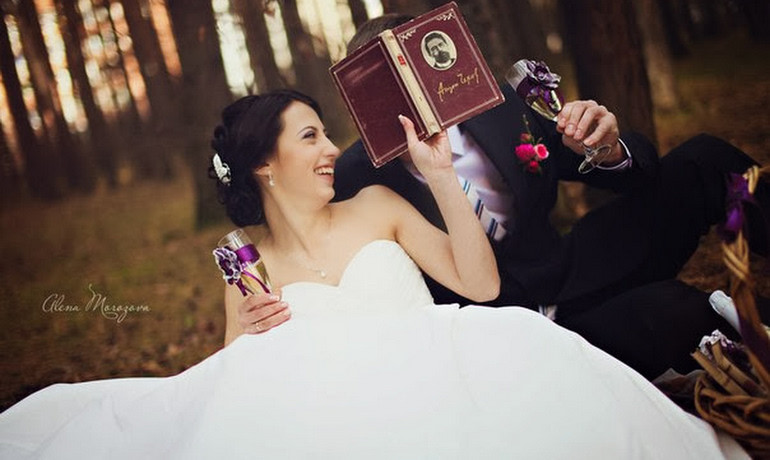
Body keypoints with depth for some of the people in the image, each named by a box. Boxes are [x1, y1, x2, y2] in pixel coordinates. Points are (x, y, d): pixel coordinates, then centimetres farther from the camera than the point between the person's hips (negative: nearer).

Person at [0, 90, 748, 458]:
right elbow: (239, 377, 14)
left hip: (428, 383, 1)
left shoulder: (377, 207, 17)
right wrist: (247, 334, -8)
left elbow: (481, 283, 8)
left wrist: (440, 175, 3)